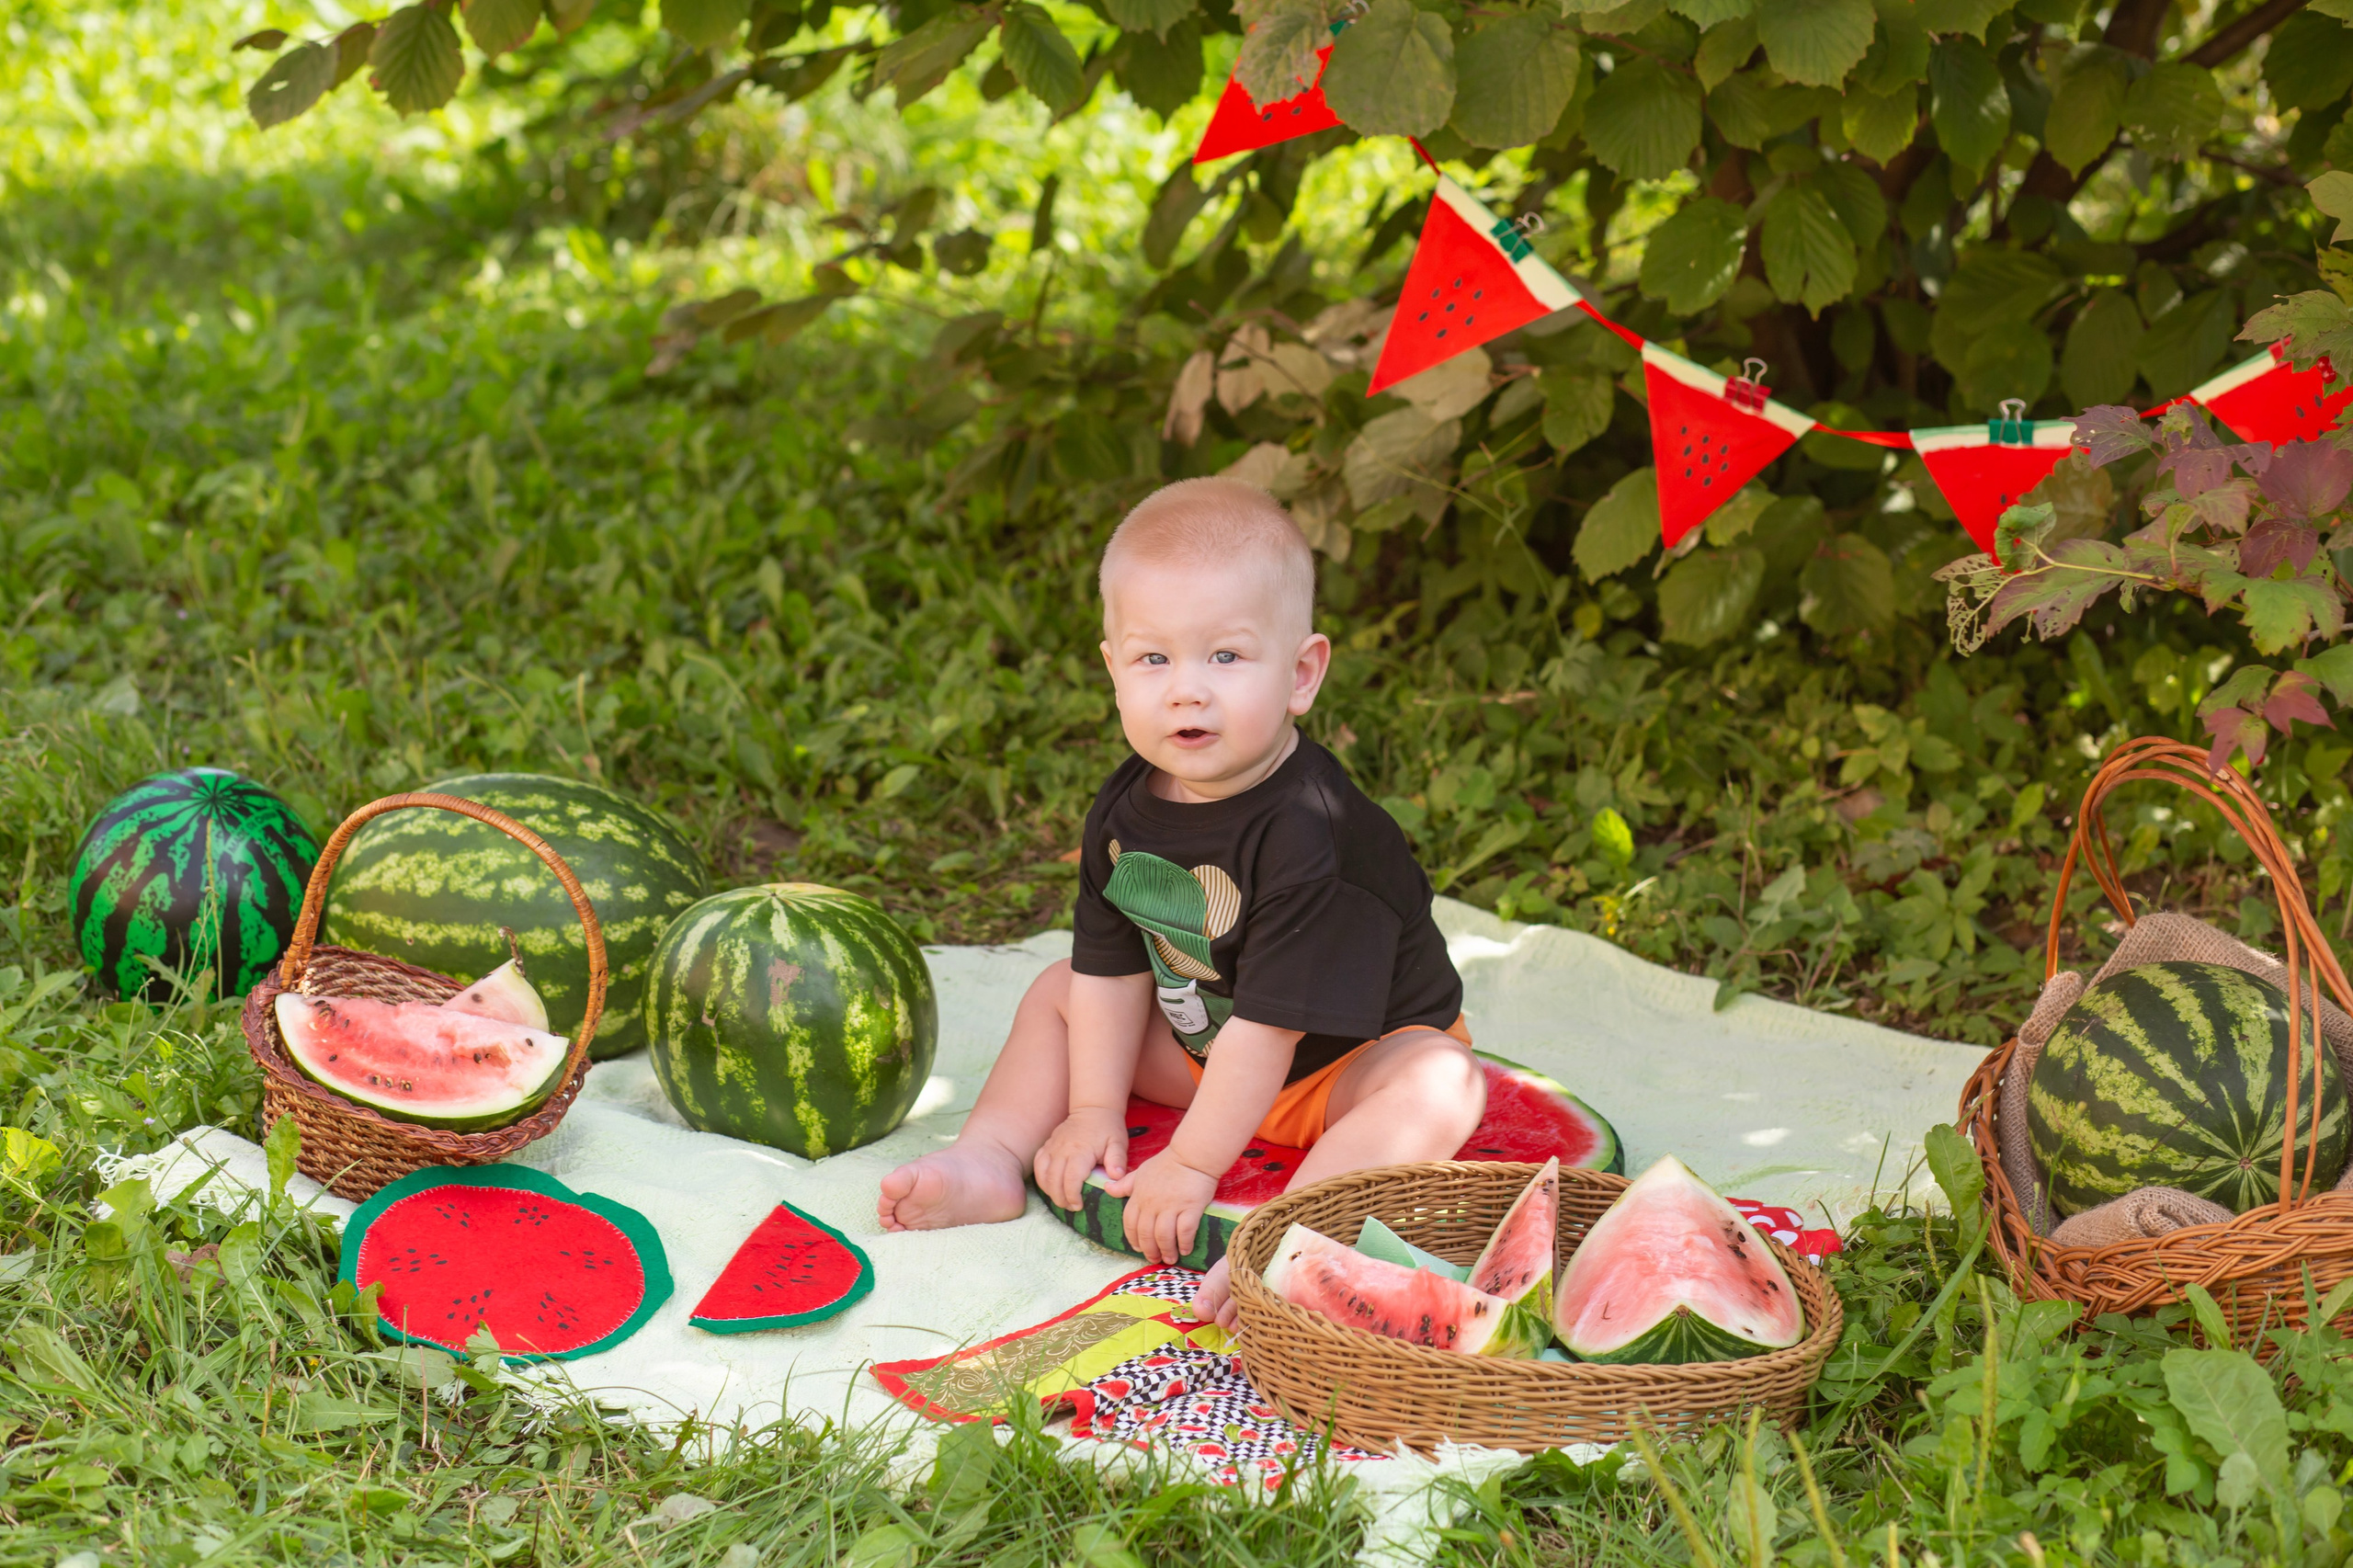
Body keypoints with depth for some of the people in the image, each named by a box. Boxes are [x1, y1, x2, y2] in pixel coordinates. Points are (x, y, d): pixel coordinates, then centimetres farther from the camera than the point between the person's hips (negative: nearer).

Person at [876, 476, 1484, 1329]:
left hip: (1353, 1056, -7)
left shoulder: (1309, 833, -33)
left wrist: (1193, 1164, -29)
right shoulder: (1126, 809, -11)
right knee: (1059, 994, 6)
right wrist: (1095, 1111, -4)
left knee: (1444, 1084, -36)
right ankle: (990, 1160, -5)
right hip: (1201, 1047, 7)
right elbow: (1114, 965, -1)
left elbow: (1270, 1020, -32)